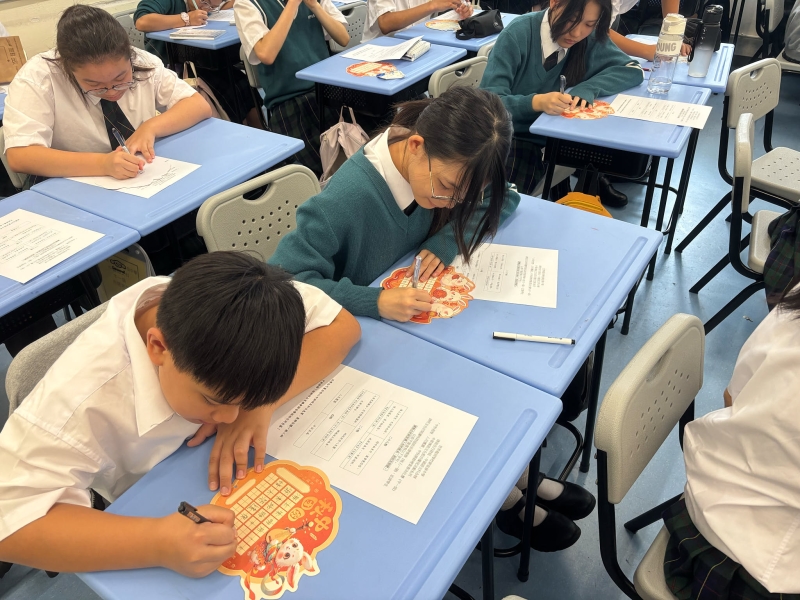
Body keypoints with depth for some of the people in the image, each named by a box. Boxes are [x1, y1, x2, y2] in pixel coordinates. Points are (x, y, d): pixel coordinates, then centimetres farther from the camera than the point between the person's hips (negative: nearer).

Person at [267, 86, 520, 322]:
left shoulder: (441, 162, -13)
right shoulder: (346, 200, -29)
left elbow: (503, 197, -2)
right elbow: (282, 281, -26)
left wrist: (449, 241, -18)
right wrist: (375, 301, -36)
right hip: (359, 328, -4)